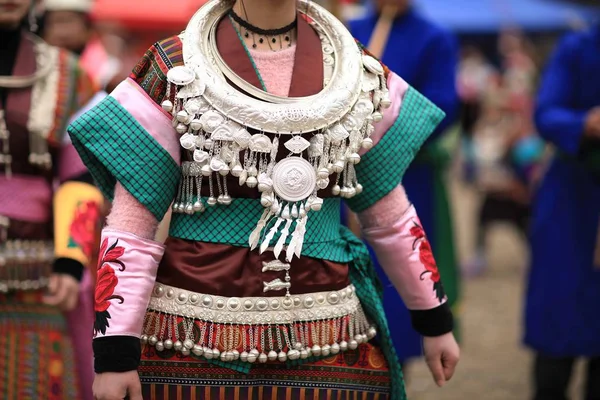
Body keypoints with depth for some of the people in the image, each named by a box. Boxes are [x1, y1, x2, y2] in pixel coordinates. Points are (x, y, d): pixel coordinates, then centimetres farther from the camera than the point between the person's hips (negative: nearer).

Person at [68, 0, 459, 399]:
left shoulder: (359, 72, 5)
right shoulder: (174, 70, -4)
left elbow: (390, 215, 13)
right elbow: (130, 224, -6)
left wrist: (436, 321, 15)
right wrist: (114, 352, -11)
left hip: (325, 341, 3)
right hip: (193, 343, -2)